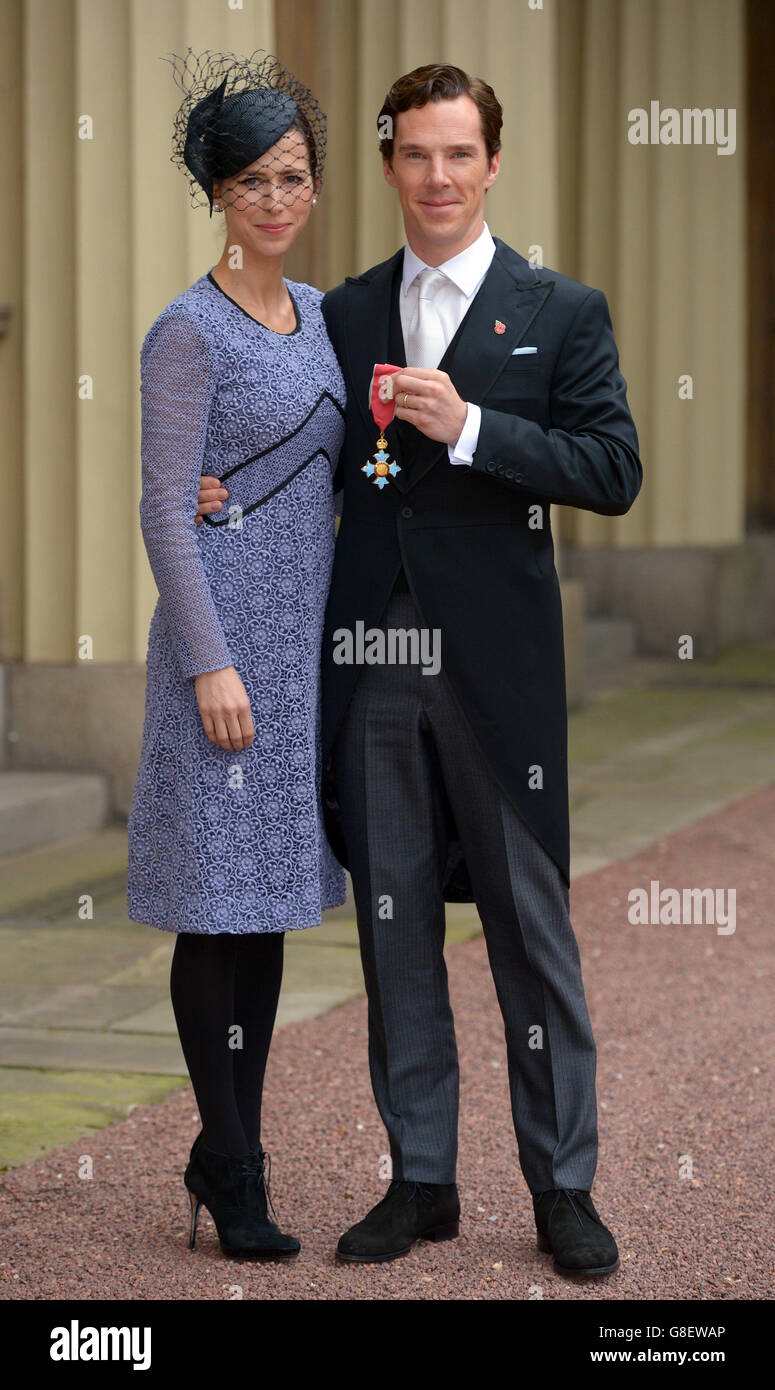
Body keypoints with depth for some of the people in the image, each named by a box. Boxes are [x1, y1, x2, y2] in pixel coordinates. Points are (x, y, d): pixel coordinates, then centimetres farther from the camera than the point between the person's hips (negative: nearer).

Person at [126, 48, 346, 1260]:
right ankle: (231, 1169, 5)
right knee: (220, 908, -2)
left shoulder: (319, 316, 12)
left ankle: (232, 1150, 19)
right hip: (228, 632, -7)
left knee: (271, 899, 11)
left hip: (308, 637, 8)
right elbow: (165, 512, -12)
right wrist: (212, 663, -17)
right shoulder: (191, 333, -10)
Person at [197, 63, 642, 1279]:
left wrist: (471, 428, -16)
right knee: (394, 922, 8)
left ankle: (563, 1188, 12)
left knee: (531, 924, 2)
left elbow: (615, 473, -7)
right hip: (371, 662, 4)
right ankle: (421, 1180, 18)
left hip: (497, 663, -3)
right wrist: (226, 491, -4)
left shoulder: (561, 312, 2)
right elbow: (324, 469, 15)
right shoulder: (345, 314, 12)